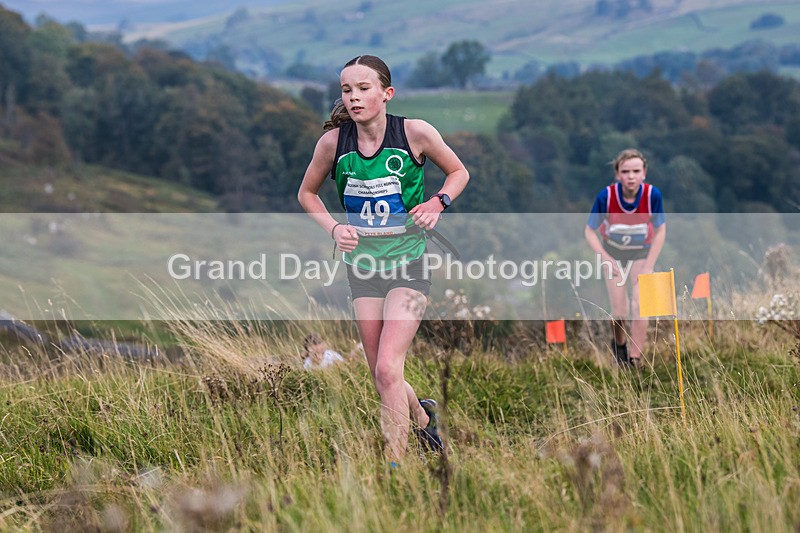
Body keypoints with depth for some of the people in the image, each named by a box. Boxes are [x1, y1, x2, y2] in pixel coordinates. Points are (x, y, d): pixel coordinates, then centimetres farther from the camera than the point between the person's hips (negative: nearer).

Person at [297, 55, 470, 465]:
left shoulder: (415, 133, -11)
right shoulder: (333, 141, -6)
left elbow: (459, 172, 6)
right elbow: (307, 193, 12)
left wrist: (437, 203, -12)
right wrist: (333, 227, -5)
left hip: (408, 261, -3)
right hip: (361, 263, 4)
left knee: (387, 369, -18)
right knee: (381, 377, 10)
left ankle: (395, 466, -10)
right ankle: (422, 415, 42)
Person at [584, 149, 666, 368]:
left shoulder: (653, 195, -27)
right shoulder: (606, 196, -29)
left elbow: (660, 230, -12)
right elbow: (590, 231, -15)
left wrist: (649, 266, -16)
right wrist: (606, 259, -25)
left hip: (641, 253, 0)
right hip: (614, 253, 0)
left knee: (639, 307, -12)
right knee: (619, 311, -2)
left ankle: (635, 358, -2)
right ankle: (619, 344, 29)